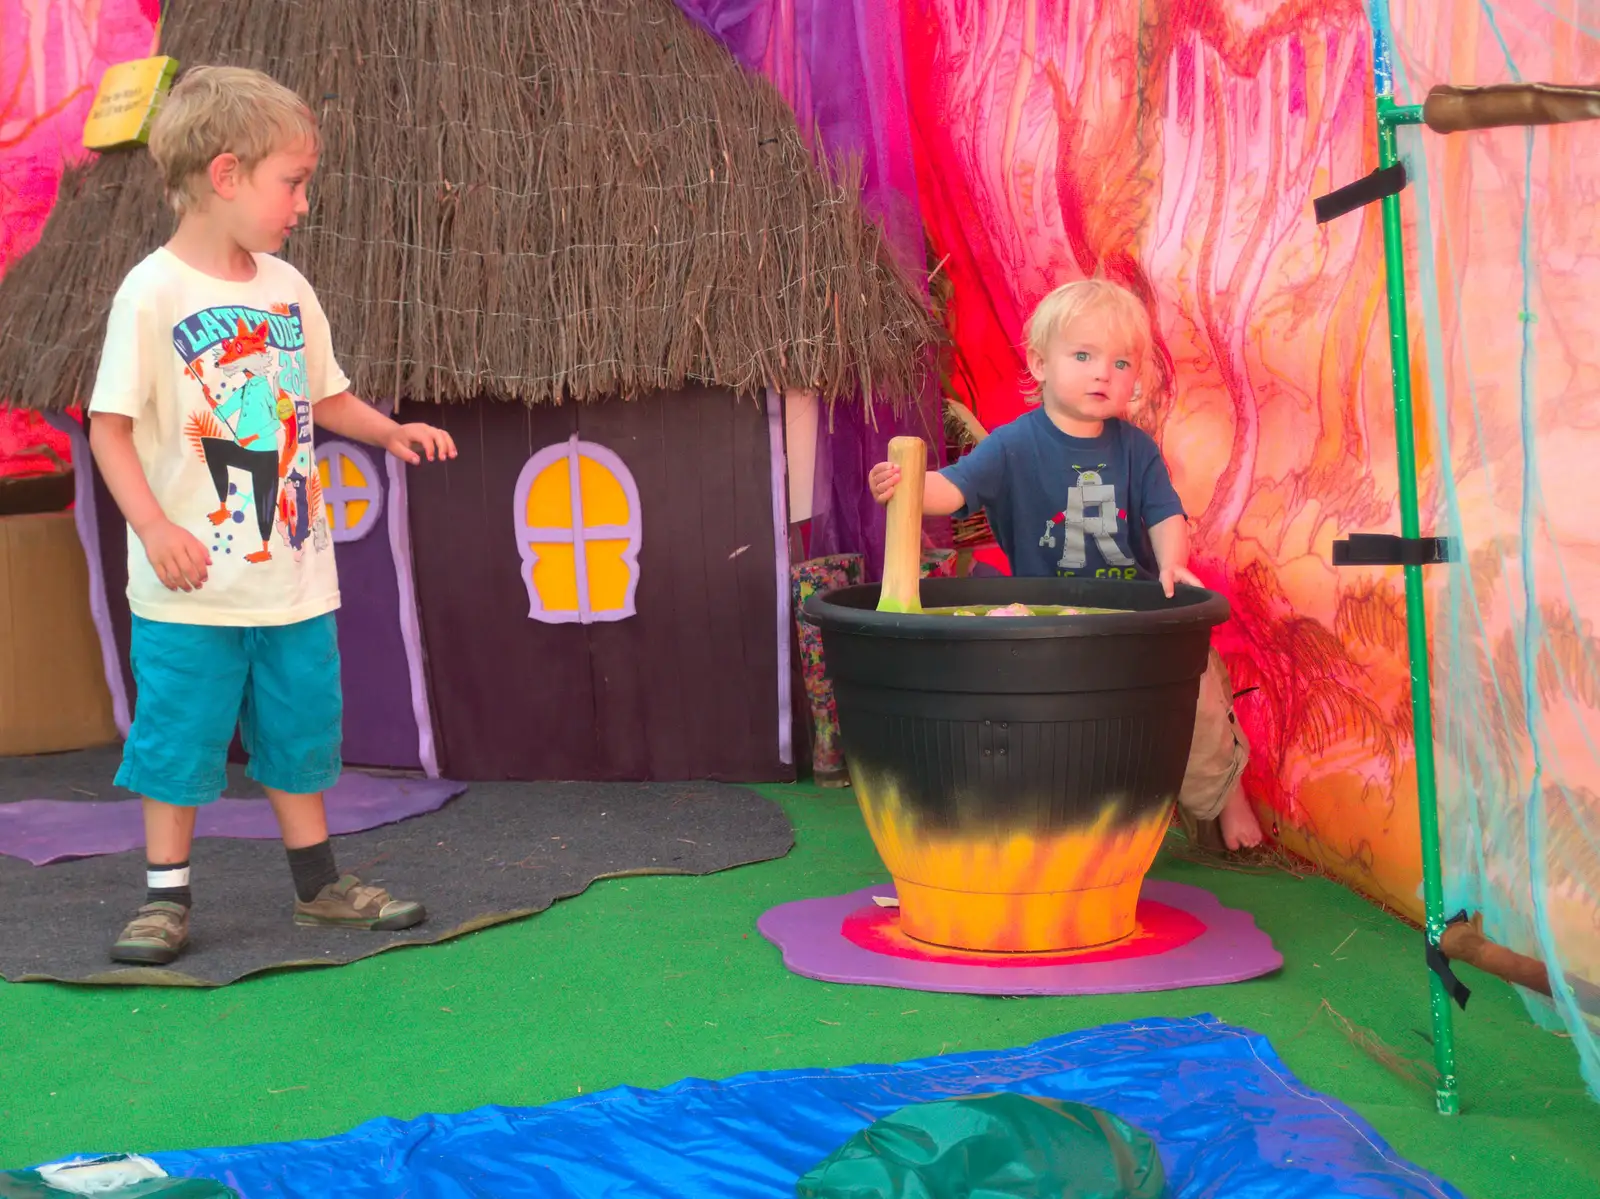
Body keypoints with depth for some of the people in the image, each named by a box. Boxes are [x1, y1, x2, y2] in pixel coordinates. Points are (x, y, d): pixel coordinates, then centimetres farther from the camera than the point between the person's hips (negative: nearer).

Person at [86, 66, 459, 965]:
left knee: (302, 729, 14)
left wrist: (390, 430, 4)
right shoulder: (153, 293, -12)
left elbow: (326, 395, 20)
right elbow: (111, 426, -13)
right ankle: (167, 896, 14)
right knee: (179, 739, 2)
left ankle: (318, 882, 27)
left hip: (293, 574, 6)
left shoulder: (286, 287, 8)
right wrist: (154, 527, -23)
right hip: (193, 587, -6)